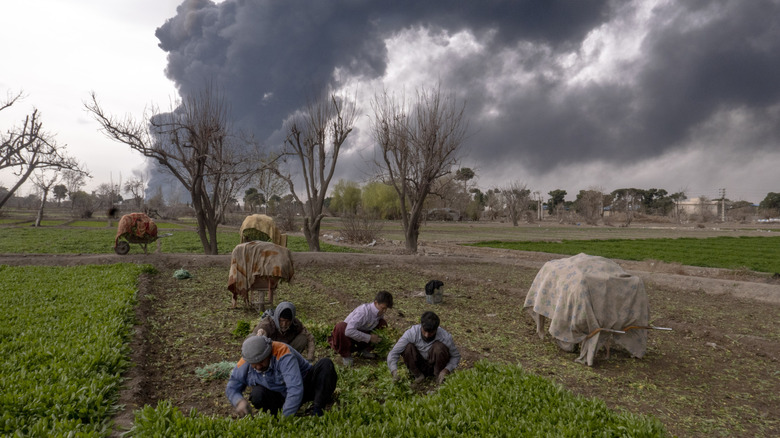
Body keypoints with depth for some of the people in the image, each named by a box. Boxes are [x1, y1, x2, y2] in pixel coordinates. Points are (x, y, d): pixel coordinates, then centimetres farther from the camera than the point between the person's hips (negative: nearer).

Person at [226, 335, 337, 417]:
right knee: (257, 395, -29)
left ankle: (316, 411, -33)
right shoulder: (244, 365, -17)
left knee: (326, 364, -30)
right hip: (280, 396, 3)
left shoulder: (283, 354, -35)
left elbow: (295, 389, -42)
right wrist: (239, 401, -26)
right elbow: (231, 388, -2)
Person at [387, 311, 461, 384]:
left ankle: (438, 377, -8)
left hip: (435, 366, -1)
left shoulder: (445, 337, -25)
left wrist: (446, 370, -27)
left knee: (439, 347, -31)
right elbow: (393, 353, -24)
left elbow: (456, 356, -9)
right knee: (407, 347, -27)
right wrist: (394, 371, -41)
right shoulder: (411, 333, -25)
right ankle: (418, 375, -4)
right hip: (418, 367, 1)